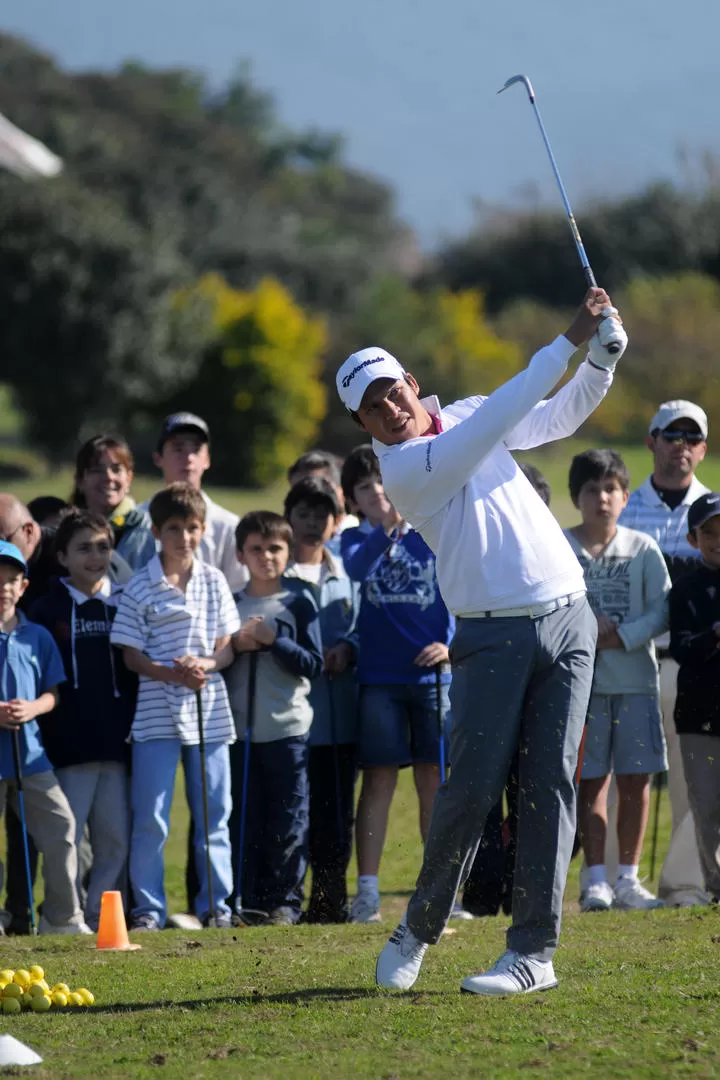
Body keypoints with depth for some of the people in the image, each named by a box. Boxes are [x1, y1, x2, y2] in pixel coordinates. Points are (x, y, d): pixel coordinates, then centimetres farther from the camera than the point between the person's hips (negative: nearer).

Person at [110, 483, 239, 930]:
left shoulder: (214, 581, 6)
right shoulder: (140, 587, -2)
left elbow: (228, 647, 7)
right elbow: (131, 655, -2)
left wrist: (206, 665, -15)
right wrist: (172, 674, -18)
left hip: (209, 711, 3)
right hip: (157, 713, -3)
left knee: (214, 815, 6)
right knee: (151, 819, -3)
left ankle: (216, 905, 15)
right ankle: (148, 910, 5)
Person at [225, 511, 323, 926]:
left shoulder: (299, 603, 4)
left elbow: (313, 665, -2)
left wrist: (273, 640, -12)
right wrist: (237, 646, -7)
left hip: (288, 729, -2)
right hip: (241, 730, 2)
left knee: (289, 823, -1)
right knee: (245, 820, 2)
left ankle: (286, 902, 3)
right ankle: (246, 902, 6)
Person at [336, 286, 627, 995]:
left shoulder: (466, 416, 13)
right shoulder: (404, 468, -9)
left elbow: (563, 414, 18)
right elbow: (501, 415, -18)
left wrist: (602, 355, -1)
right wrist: (569, 340, -19)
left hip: (566, 618, 5)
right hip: (493, 635, -5)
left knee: (550, 783, -2)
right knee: (472, 785, -8)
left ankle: (534, 950, -2)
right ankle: (419, 929, 12)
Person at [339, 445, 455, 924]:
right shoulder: (356, 539, 5)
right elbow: (356, 567, -19)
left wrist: (452, 645, -8)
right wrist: (386, 528, -34)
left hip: (432, 674, 0)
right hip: (379, 679, 0)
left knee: (434, 779, 4)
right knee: (379, 780, -2)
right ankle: (368, 892, -1)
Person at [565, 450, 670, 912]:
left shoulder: (643, 548, 4)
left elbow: (663, 610, -1)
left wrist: (624, 635, -13)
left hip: (636, 679, 2)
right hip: (582, 680, -2)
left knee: (636, 778, 3)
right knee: (591, 781, 0)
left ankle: (628, 878, 10)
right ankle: (596, 880, 4)